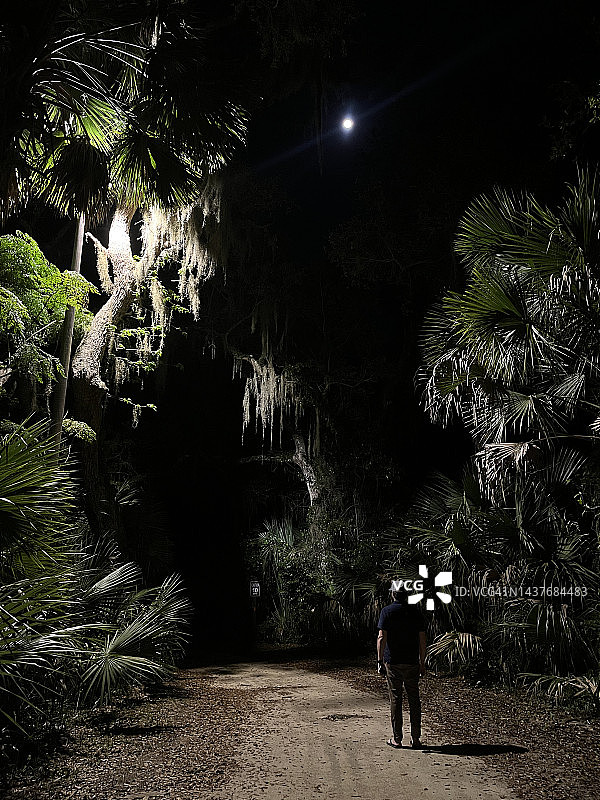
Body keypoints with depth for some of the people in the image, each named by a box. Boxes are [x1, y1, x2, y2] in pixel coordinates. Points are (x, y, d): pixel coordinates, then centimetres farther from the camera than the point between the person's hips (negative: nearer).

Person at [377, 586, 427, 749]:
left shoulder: (387, 611, -3)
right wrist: (422, 662, 9)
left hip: (392, 662, -2)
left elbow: (382, 638, -10)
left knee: (395, 699, 4)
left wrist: (380, 661, -7)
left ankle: (397, 739, 9)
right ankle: (415, 739, 11)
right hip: (412, 662, 2)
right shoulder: (416, 612, 4)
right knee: (414, 700, 9)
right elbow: (423, 640, 3)